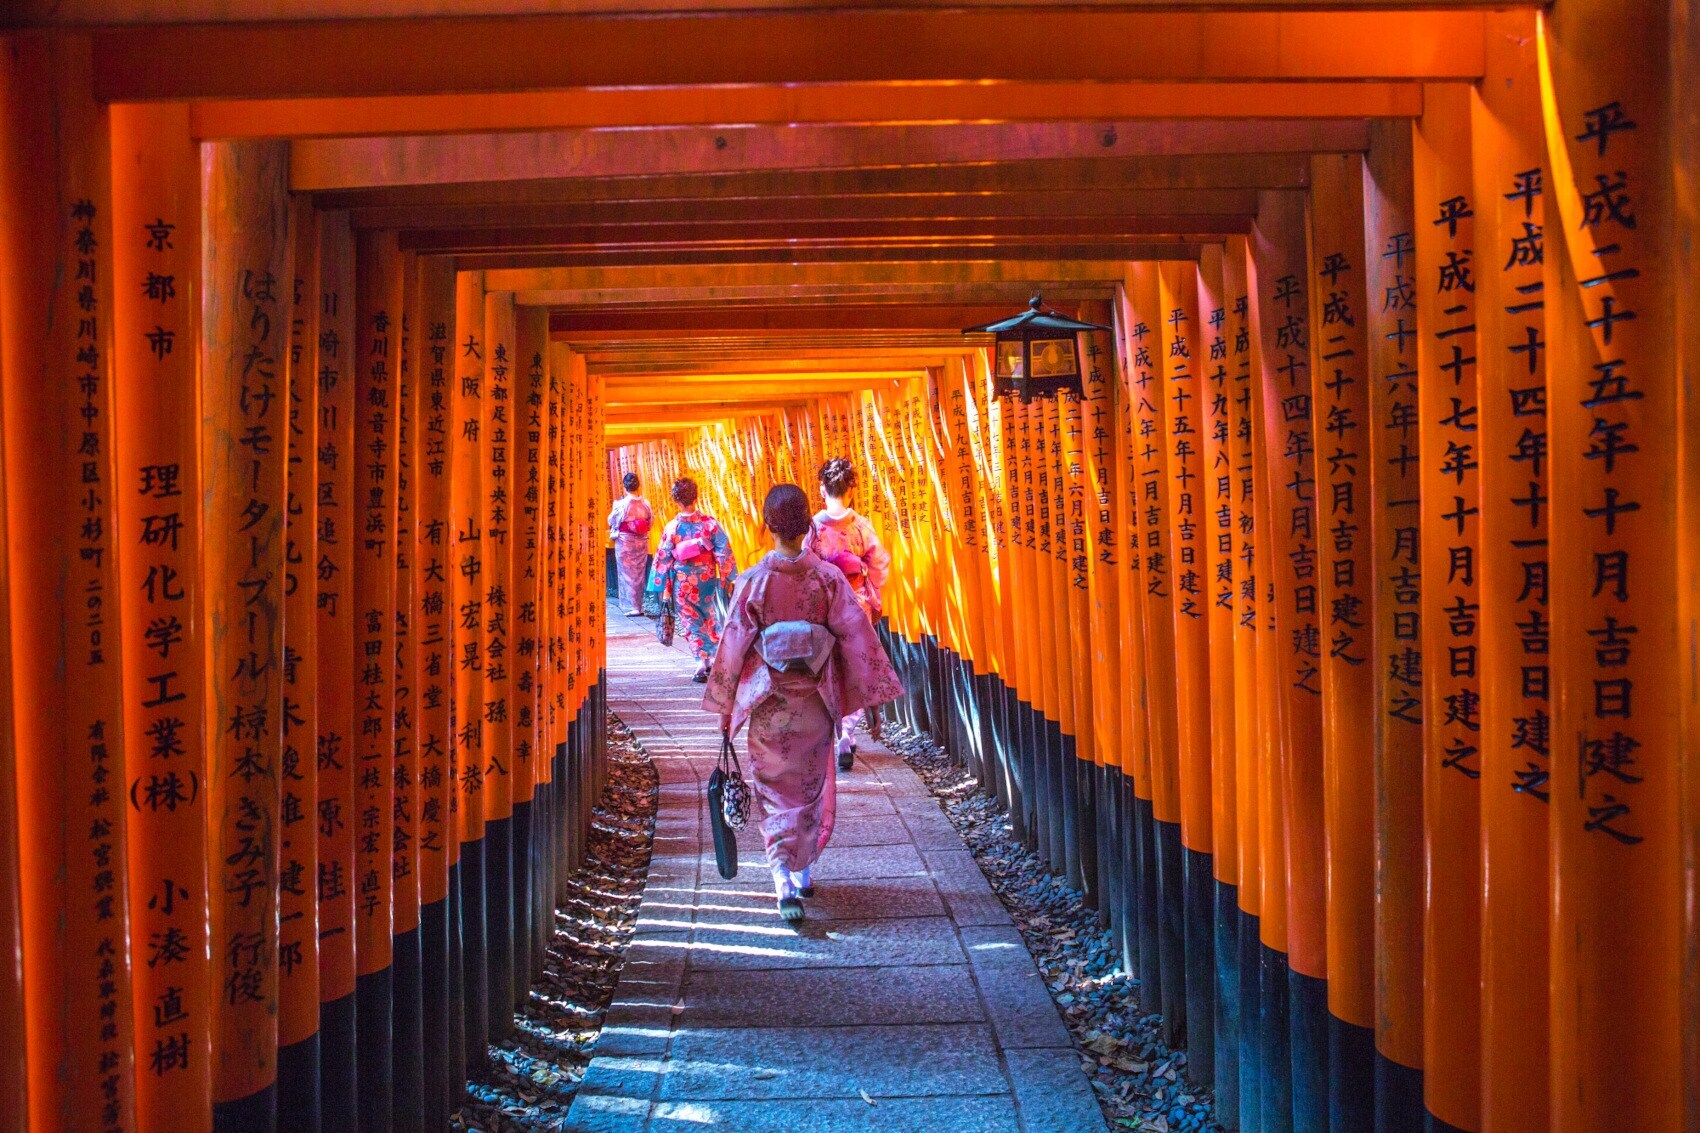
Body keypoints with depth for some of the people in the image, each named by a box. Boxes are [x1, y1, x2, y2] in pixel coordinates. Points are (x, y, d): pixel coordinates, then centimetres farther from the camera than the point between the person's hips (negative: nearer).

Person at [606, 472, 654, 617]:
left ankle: (632, 607, 1)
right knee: (639, 574, 12)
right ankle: (639, 606, 17)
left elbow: (612, 521, -3)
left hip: (625, 541, -4)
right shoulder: (646, 503, -4)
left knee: (628, 574, 3)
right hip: (641, 542, 4)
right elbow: (651, 521, 6)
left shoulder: (622, 504, -15)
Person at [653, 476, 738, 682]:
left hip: (683, 581, -2)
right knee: (709, 617, 21)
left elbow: (663, 558, -6)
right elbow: (724, 550, -8)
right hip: (707, 578, 2)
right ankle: (711, 657, 28)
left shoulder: (672, 527, -12)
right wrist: (729, 577, 2)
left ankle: (701, 662, -3)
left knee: (691, 621, 8)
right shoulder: (709, 522, -10)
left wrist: (663, 587, 4)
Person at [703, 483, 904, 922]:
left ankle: (785, 882, -8)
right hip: (815, 703, 2)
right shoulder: (829, 578, -7)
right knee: (811, 787, 19)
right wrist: (872, 701, 2)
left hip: (767, 704, -1)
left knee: (775, 791, 7)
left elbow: (733, 646, -6)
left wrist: (725, 706, 5)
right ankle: (802, 872, 29)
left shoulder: (753, 581, -10)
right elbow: (858, 639, -6)